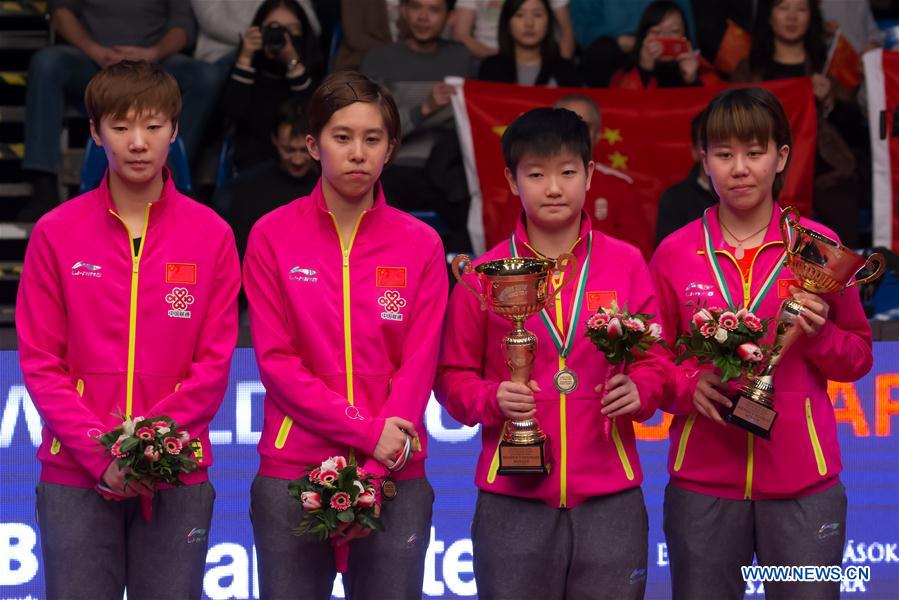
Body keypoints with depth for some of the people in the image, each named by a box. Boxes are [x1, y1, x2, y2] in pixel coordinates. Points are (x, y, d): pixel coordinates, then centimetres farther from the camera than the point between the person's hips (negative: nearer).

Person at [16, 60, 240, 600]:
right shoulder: (55, 234, 2)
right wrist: (101, 454, -10)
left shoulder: (211, 236, 3)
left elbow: (215, 362, 1)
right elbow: (40, 362, 0)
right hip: (75, 478, 0)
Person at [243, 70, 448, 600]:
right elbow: (276, 360, -3)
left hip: (394, 478, 1)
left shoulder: (421, 244, 4)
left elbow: (418, 367, -1)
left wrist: (368, 478, -11)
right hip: (292, 475, -1)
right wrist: (367, 432, -13)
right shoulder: (273, 236, 2)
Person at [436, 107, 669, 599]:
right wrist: (492, 400, -12)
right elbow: (453, 377, 7)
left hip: (609, 497, 1)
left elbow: (655, 363, 10)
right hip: (513, 499, 0)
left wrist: (639, 389, -11)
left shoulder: (626, 264, 5)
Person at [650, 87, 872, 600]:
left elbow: (859, 359, 8)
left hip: (801, 480, 0)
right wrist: (689, 385, -10)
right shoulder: (675, 253, 2)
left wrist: (819, 335, -12)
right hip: (704, 481, 1)